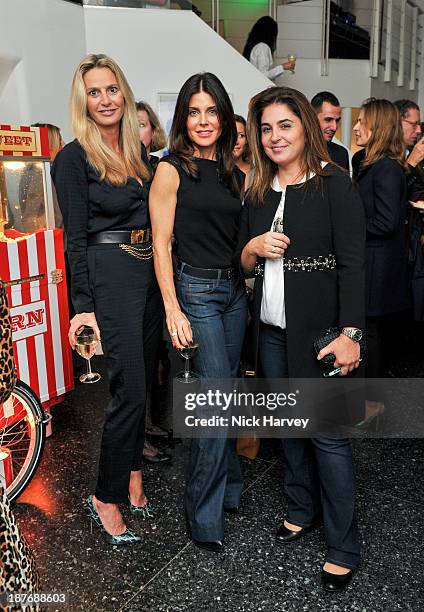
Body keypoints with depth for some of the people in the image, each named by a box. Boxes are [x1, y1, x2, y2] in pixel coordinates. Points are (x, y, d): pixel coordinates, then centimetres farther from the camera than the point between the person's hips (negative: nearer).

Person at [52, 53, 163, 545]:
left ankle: (131, 474, 31)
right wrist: (83, 305, -13)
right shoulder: (74, 158, -6)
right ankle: (106, 499, 11)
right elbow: (75, 237, -9)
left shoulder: (139, 151, 13)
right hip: (109, 274, -7)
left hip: (150, 271, 7)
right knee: (130, 390, -6)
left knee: (142, 381, 13)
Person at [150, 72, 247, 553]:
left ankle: (227, 486, 33)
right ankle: (204, 517, 8)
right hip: (196, 290, -6)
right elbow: (161, 243, -10)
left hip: (235, 289, 6)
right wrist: (173, 310, -15)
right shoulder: (172, 169, -6)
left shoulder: (236, 174, 11)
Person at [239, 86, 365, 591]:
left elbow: (352, 263, -10)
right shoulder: (258, 193, 12)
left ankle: (343, 547, 13)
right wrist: (253, 249, -6)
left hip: (318, 333, -5)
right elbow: (244, 263, 17)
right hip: (271, 332, 6)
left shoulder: (334, 185, -4)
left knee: (327, 435, -2)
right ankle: (301, 509, 35)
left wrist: (349, 334, -17)